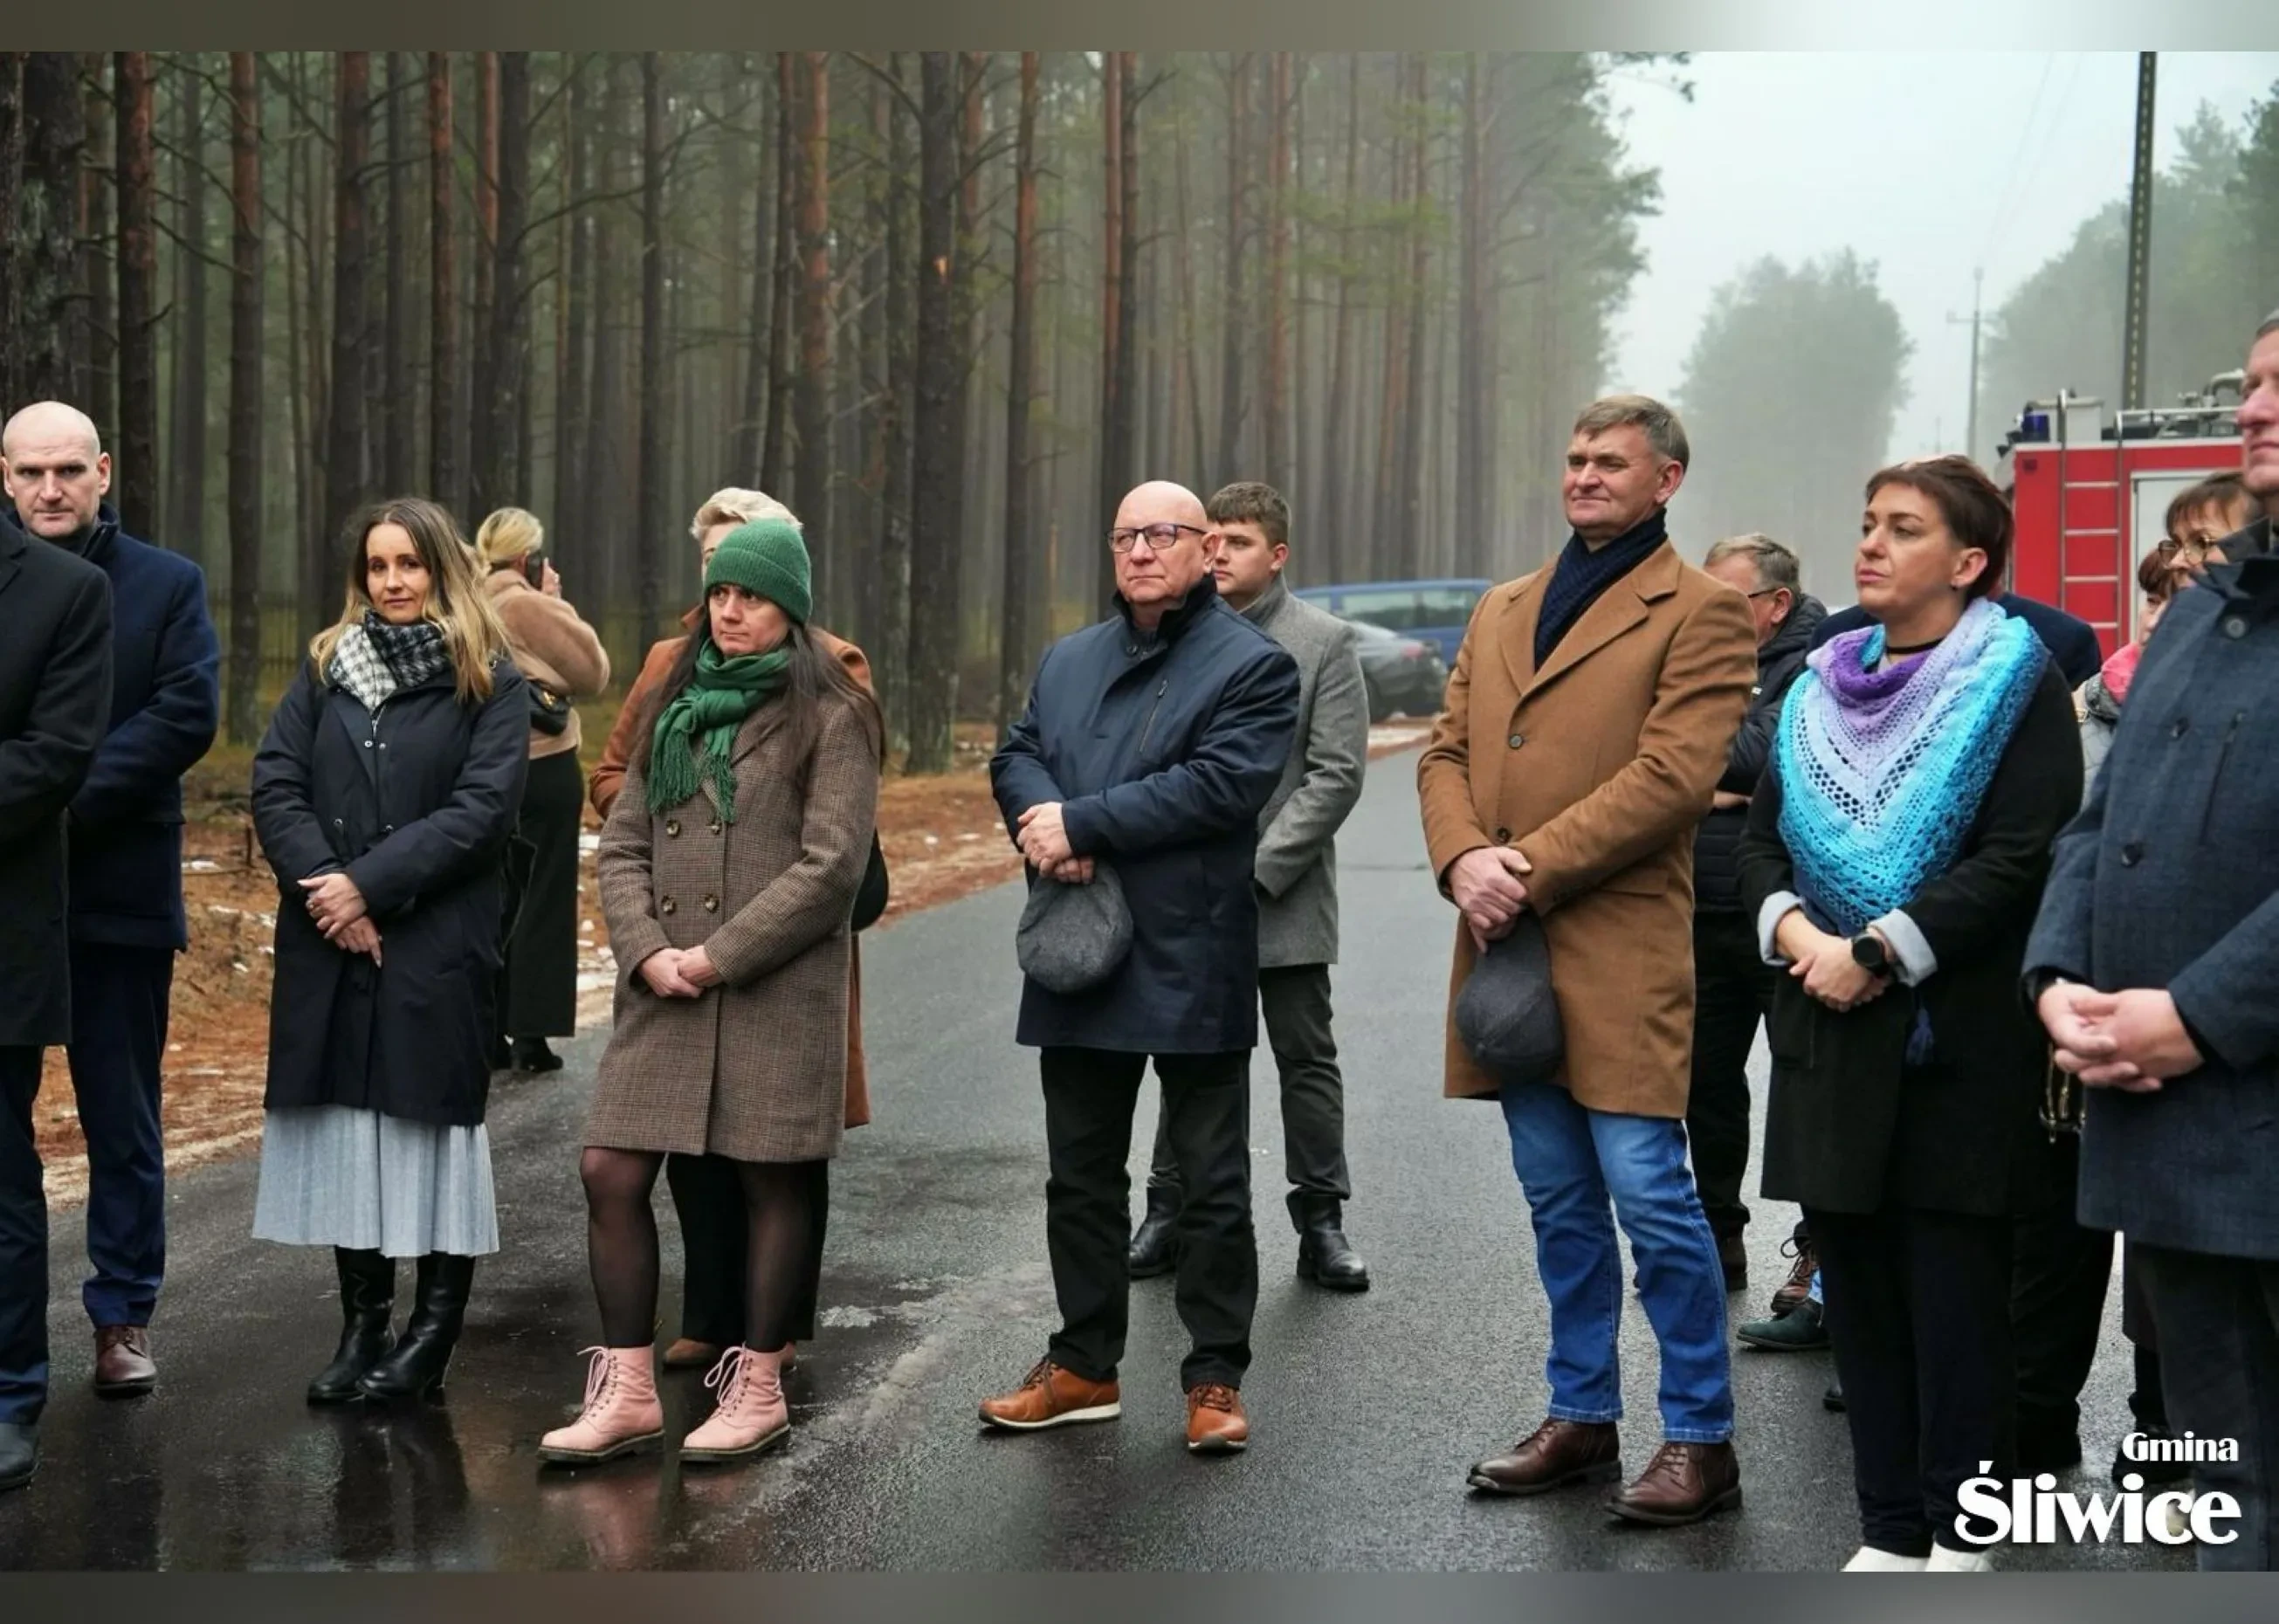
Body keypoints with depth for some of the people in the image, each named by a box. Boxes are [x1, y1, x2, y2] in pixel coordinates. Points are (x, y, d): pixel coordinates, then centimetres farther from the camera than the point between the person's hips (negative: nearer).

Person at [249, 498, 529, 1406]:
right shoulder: (326, 667, 12)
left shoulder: (490, 683, 1)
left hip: (438, 946, -4)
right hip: (327, 944, 4)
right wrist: (324, 888, -12)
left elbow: (482, 810, -10)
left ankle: (434, 1334, 6)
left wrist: (370, 884, -15)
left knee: (433, 1122, -1)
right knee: (345, 1125, 5)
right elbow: (274, 786, 3)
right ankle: (361, 1325, 13)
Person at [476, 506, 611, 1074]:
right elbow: (593, 673, -6)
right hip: (544, 767, -6)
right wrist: (560, 604, 2)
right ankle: (529, 1033, 2)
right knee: (541, 900, 2)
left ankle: (488, 1031, 14)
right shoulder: (528, 606, -14)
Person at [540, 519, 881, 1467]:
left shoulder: (829, 718, -3)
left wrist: (720, 957, -13)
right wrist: (647, 950, -5)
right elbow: (622, 843, 12)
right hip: (664, 991, 6)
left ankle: (757, 1389, 14)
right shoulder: (676, 708, 15)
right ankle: (627, 1393, 8)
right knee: (610, 1174, 0)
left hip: (778, 992, -5)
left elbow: (831, 864, -11)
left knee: (773, 1181, 3)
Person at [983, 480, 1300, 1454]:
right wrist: (1045, 828, -12)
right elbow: (1014, 758, 11)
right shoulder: (1068, 661, 17)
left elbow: (1223, 783, -17)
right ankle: (1083, 1366, 24)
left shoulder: (1251, 666, -5)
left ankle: (1215, 1378, 11)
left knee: (1211, 1184, 2)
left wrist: (1081, 824, -18)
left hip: (1193, 963, -6)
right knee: (1081, 1176, 13)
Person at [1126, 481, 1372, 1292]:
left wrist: (1258, 867, -15)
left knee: (1307, 1060, 5)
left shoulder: (1324, 642, -3)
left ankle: (1321, 1223, 14)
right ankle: (1170, 1213, 20)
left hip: (1284, 896, -2)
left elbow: (1337, 773, -8)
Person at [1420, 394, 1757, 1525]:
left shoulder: (1701, 613, -3)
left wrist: (1530, 871, -15)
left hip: (1620, 950, -6)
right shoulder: (1501, 612, 18)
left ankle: (1701, 1439, 4)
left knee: (1651, 1199, -6)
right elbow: (1445, 753, 13)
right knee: (1560, 1207, 14)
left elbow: (1674, 776, -14)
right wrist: (1463, 859, -8)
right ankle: (1581, 1418, 24)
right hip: (1508, 949, 6)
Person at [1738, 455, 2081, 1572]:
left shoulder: (2017, 681, -4)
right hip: (1831, 1034, 5)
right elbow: (1761, 838, 11)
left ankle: (1958, 1534, 10)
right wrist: (1795, 932, -9)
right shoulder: (1824, 685, 13)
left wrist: (1877, 951, -17)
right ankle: (1887, 1530, 16)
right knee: (1857, 1287, 8)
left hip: (1959, 1039, -5)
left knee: (1955, 1293, 0)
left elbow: (2020, 858, -14)